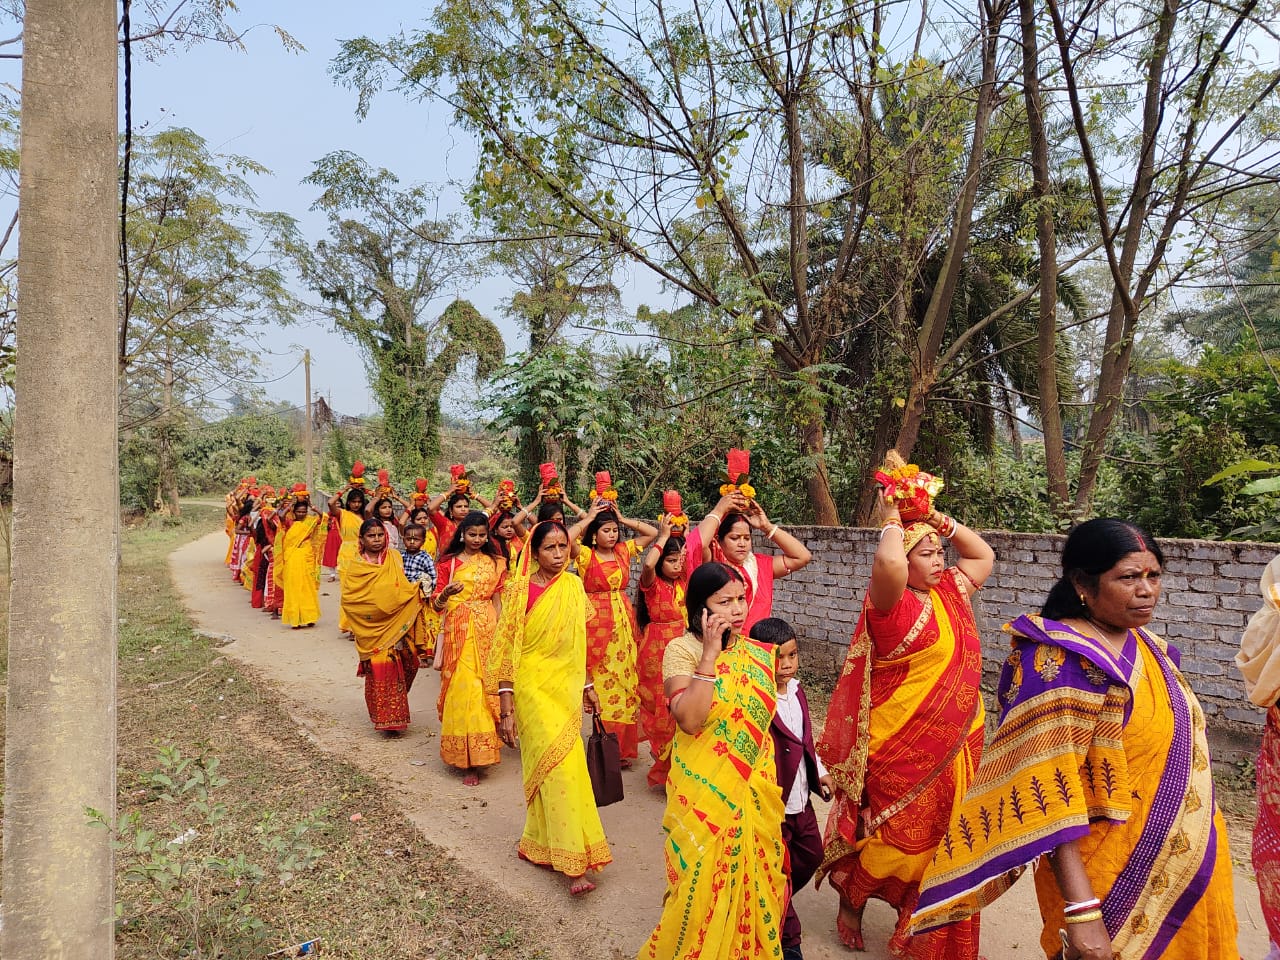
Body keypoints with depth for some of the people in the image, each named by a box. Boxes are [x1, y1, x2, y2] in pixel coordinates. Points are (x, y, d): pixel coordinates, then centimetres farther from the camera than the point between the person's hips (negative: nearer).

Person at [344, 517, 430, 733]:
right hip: (371, 626, -2)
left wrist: (416, 590, -15)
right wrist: (375, 604, -13)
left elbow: (403, 588, 6)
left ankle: (393, 715, 19)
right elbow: (348, 598, -7)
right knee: (377, 669, -3)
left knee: (394, 669, 3)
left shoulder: (394, 558, 6)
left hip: (394, 624, 2)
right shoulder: (356, 565, -1)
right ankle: (382, 716, 7)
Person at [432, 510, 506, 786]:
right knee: (463, 689, -6)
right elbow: (436, 605, 0)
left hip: (487, 629, 2)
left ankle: (478, 754, 13)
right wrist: (445, 593, -22)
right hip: (458, 630, -1)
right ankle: (467, 759, 2)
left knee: (483, 688, 1)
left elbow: (498, 601, 9)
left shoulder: (494, 562, 9)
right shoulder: (448, 562, 4)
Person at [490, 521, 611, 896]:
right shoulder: (521, 590, -12)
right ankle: (574, 862, -1)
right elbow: (507, 649, -11)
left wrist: (587, 686, 15)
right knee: (561, 766, -9)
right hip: (534, 687, -5)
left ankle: (539, 844, 30)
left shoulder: (573, 585, 4)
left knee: (545, 766, 13)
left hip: (566, 687, 5)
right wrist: (506, 709, -13)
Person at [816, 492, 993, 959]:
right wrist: (893, 520, -18)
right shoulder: (891, 602, -15)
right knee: (898, 835, 5)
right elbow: (887, 562, -37)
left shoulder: (950, 592, 7)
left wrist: (936, 518, 6)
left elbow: (984, 554, 19)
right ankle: (850, 901, 31)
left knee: (940, 838, 16)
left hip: (955, 746, 7)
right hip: (903, 747, -7)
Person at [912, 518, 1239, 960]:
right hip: (1114, 881, -8)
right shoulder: (1058, 662, -24)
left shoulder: (1147, 646, 3)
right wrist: (1080, 911, -29)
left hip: (1182, 869, 8)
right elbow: (1047, 794, -27)